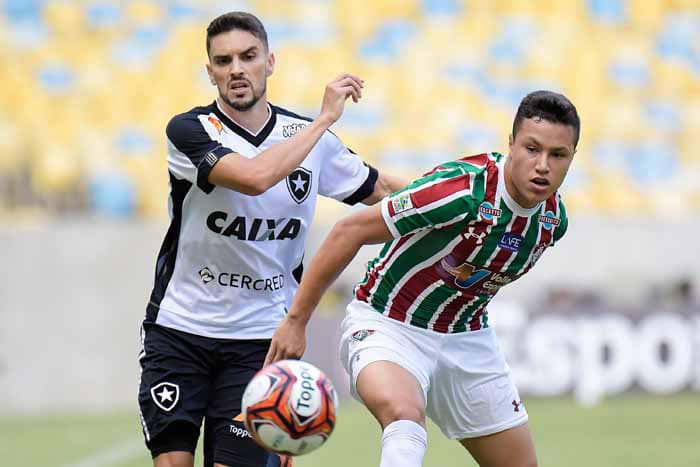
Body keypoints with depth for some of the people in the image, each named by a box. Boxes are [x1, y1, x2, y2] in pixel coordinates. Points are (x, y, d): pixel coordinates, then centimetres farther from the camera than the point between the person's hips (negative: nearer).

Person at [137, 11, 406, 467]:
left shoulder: (309, 137, 2)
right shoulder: (189, 130, -12)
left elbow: (381, 190, 16)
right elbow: (254, 177, -29)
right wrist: (325, 118, -22)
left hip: (259, 338, 2)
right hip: (179, 329, -2)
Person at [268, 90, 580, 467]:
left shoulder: (553, 219, -6)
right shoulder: (461, 189, -29)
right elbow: (350, 231, -22)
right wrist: (296, 319, -20)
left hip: (467, 339, 7)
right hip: (387, 324, -7)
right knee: (403, 413, -38)